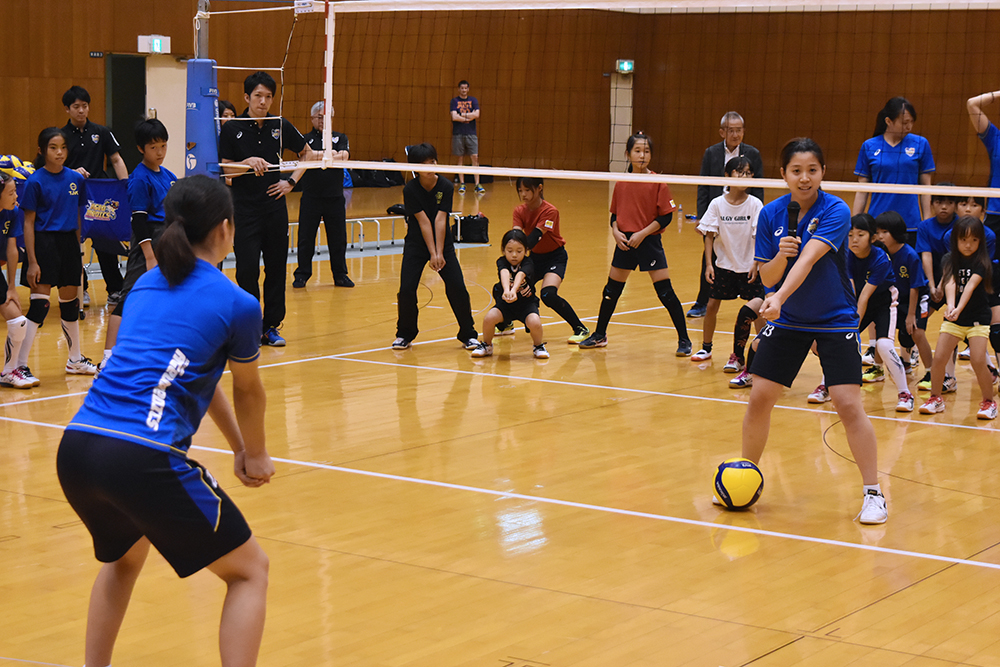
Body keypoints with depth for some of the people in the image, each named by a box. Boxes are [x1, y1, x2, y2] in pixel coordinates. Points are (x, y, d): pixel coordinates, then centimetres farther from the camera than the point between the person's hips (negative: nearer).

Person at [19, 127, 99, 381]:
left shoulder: (75, 179, 5)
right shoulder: (35, 182, -9)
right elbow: (29, 222, -9)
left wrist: (78, 251, 14)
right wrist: (32, 262, -13)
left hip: (69, 242, 6)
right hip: (44, 244, -5)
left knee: (70, 302, 16)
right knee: (39, 304, -11)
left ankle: (75, 360, 30)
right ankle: (19, 365, -8)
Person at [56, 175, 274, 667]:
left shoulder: (145, 286, 20)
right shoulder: (237, 305, 1)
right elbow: (248, 393, 18)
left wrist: (238, 448, 41)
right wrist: (255, 456, 37)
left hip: (75, 447, 7)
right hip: (145, 458, -7)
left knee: (124, 557, 36)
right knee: (249, 571, 10)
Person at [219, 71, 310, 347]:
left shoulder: (281, 126, 4)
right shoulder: (232, 129, -3)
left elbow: (306, 154, 17)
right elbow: (225, 169, -3)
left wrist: (291, 182, 6)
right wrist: (248, 163, -20)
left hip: (275, 207, 3)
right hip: (245, 208, -3)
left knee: (276, 267, 4)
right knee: (247, 270, -5)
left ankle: (271, 326, 13)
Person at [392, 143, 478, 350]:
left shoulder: (445, 186, -12)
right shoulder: (410, 189, -14)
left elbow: (440, 220, -17)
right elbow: (423, 221, -19)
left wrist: (439, 253, -23)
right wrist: (432, 254, -22)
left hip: (443, 242, 1)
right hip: (416, 244, -1)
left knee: (457, 287, -9)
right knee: (406, 289, -12)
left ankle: (468, 334, 7)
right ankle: (405, 334, 11)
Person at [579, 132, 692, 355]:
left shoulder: (658, 183, -8)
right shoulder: (621, 184, 5)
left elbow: (666, 217, -9)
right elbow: (615, 215, 12)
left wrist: (642, 234, -16)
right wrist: (616, 232, -7)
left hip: (649, 242, -4)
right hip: (625, 242, 4)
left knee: (665, 292, -7)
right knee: (611, 290, 11)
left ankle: (684, 340, 2)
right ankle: (599, 335, 28)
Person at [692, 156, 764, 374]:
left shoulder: (755, 205, -9)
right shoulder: (717, 204, -6)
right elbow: (710, 235, -2)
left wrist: (756, 264, -15)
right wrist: (708, 264, -8)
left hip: (749, 268, -1)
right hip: (724, 265, 1)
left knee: (760, 308, -10)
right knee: (712, 304, 3)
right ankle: (706, 347, 24)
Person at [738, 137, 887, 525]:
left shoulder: (836, 211, -18)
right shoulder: (771, 215, -5)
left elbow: (808, 259, -32)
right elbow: (766, 277, -2)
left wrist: (779, 297, -46)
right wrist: (780, 257, -23)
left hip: (836, 319, -4)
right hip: (786, 319, 4)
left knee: (848, 404, -13)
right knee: (759, 398, 1)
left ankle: (873, 493, -1)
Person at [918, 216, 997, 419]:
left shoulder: (981, 263, -10)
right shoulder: (949, 260, -1)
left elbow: (970, 286, -24)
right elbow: (950, 283, -17)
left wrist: (959, 309, -39)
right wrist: (950, 305, -36)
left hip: (977, 318, -3)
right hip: (953, 319, 3)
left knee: (978, 362, -14)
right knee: (938, 358, -4)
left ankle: (989, 402, 5)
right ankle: (935, 399, 16)